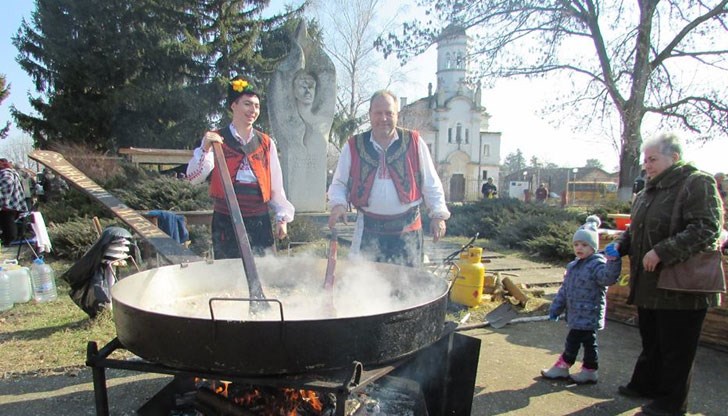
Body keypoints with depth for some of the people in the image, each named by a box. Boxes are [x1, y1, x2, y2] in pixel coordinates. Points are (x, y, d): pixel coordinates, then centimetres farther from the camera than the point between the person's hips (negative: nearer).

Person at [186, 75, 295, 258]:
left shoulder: (266, 143, 10)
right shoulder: (215, 140, 2)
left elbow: (276, 185, 12)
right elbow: (193, 178, -6)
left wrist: (282, 217, 8)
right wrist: (205, 149, -20)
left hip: (259, 220, 2)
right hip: (226, 220, -2)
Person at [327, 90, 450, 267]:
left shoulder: (414, 142, 1)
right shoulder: (354, 146, 3)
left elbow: (431, 184, 5)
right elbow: (339, 184, 7)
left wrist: (438, 215, -2)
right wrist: (338, 204, -12)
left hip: (407, 229, 0)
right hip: (368, 229, 1)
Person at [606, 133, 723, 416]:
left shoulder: (697, 183, -13)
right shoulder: (649, 191, 12)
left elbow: (705, 230, -23)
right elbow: (636, 229, 22)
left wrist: (661, 252, -27)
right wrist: (620, 245, 5)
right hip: (650, 284, 8)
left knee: (675, 349, 6)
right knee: (650, 341, 22)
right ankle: (645, 385, 39)